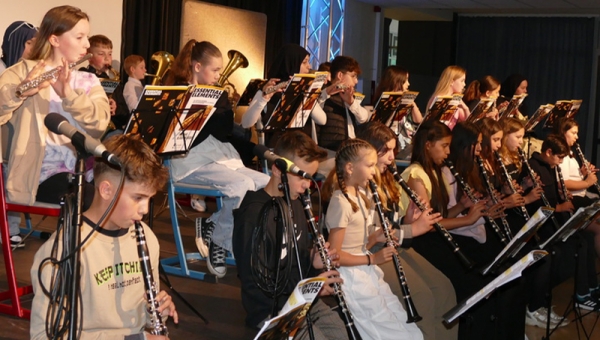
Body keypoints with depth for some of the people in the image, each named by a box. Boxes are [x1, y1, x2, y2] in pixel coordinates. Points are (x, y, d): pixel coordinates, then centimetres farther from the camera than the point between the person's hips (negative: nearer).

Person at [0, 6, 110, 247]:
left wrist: (68, 93, -19)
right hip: (46, 172, -5)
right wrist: (21, 92, -29)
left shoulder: (88, 81, 16)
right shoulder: (23, 72, 4)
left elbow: (100, 123, -5)